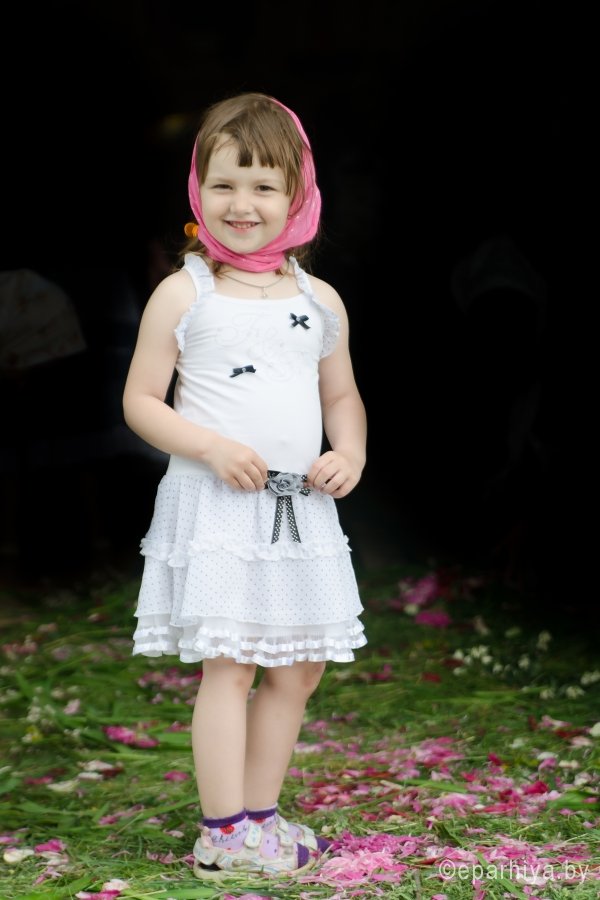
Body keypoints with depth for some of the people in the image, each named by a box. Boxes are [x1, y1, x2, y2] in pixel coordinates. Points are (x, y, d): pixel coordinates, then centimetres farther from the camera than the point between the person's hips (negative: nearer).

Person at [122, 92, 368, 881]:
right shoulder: (183, 295, -4)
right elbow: (140, 401, -3)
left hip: (300, 510, 5)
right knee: (229, 665, -7)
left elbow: (343, 396, 17)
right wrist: (210, 447, -18)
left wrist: (350, 451, -3)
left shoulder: (320, 301, 8)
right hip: (213, 507, -5)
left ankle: (261, 814, 24)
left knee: (299, 669, 9)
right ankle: (223, 836, 3)